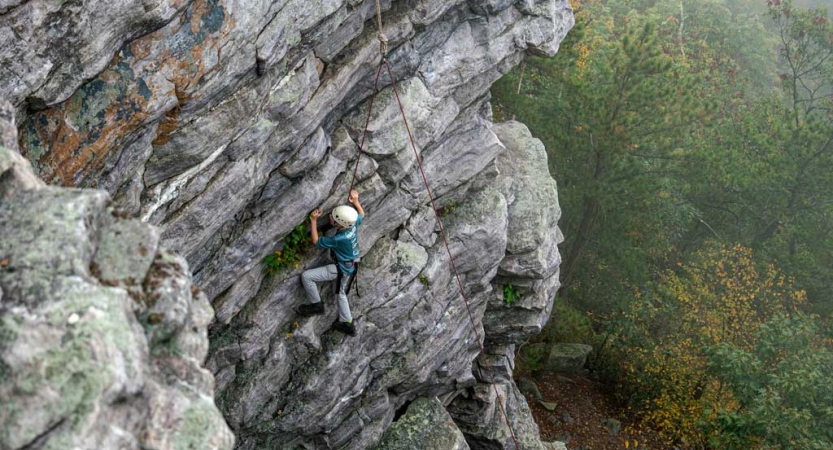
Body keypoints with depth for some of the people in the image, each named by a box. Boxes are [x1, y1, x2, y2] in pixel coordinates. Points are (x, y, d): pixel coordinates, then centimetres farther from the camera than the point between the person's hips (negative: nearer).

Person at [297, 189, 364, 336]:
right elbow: (361, 214, 10)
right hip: (351, 267, 9)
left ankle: (316, 304, 8)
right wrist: (355, 201, 13)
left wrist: (313, 220, -14)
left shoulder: (338, 239, -34)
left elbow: (316, 241, -17)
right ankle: (347, 324, 34)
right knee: (341, 293, 27)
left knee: (306, 276, -9)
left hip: (341, 268, -9)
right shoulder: (354, 223, -16)